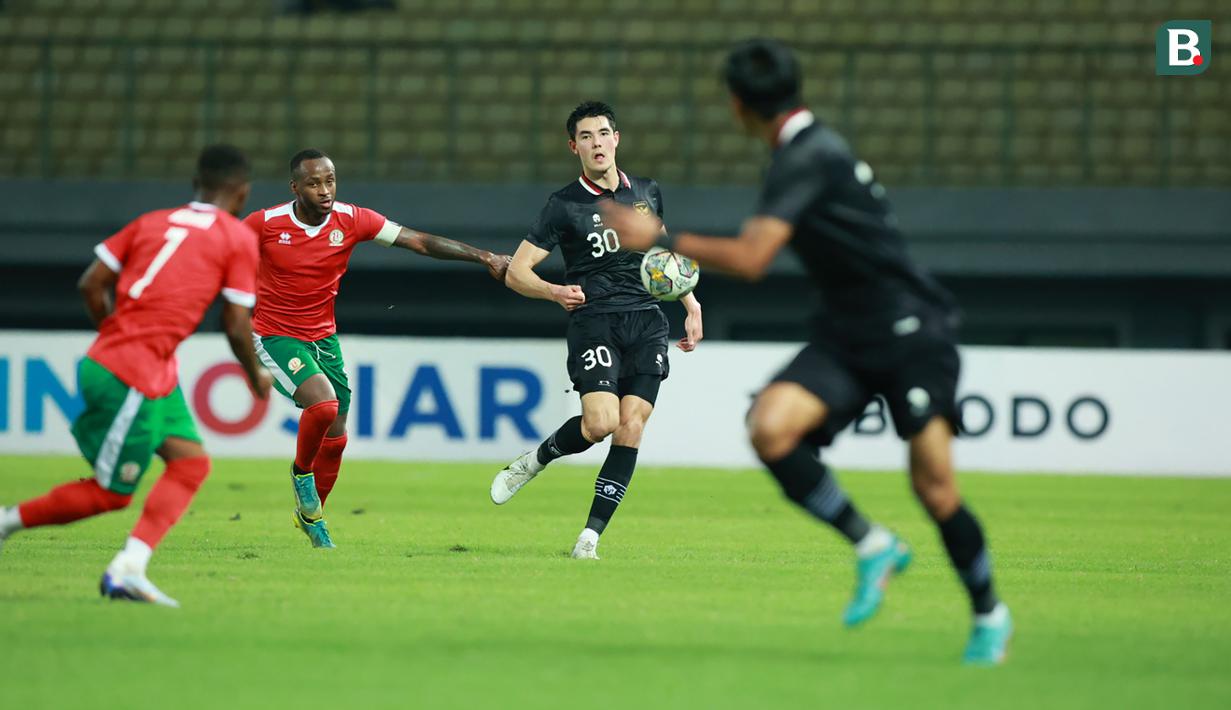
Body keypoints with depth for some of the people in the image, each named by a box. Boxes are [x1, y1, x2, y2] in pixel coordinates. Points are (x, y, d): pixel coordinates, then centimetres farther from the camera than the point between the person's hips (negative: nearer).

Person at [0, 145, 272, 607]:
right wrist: (256, 377, 15)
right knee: (112, 494, 3)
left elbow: (91, 283, 9)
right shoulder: (239, 239, -1)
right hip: (134, 377, -8)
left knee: (191, 463, 7)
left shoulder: (153, 221, 15)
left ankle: (129, 570, -4)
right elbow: (236, 327, -3)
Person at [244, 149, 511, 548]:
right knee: (323, 403, -28)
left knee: (335, 439, 8)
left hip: (323, 336, 4)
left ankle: (310, 515, 33)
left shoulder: (351, 220, -11)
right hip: (275, 336, -4)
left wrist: (483, 257, -18)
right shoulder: (265, 224, -17)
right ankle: (301, 471, 3)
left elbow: (420, 242, -12)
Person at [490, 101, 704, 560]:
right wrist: (555, 292, -22)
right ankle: (536, 460, 8)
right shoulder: (564, 205, -2)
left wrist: (691, 304, 21)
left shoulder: (647, 194, 12)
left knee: (631, 429, -10)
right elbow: (516, 272, -4)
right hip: (594, 321, -4)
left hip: (647, 322, 4)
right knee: (600, 423, -22)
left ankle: (592, 533, -5)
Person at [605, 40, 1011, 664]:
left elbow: (750, 260, -25)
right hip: (845, 335, 8)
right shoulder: (804, 150, 10)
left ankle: (989, 614, 13)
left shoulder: (807, 158, -18)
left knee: (933, 485, -9)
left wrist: (661, 240, -17)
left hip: (911, 331, -8)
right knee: (770, 427, -18)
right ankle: (871, 548, -7)